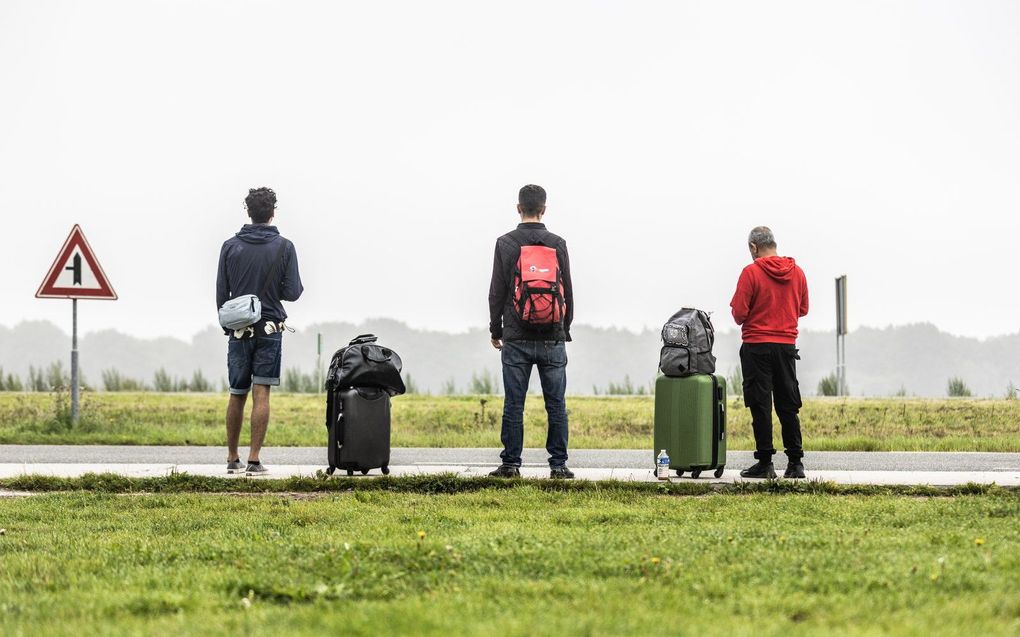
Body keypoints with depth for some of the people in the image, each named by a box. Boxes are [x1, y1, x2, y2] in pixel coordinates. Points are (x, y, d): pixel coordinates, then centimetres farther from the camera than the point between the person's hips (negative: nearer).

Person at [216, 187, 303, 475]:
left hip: (239, 329, 2)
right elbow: (293, 292, -6)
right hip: (270, 329, -2)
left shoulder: (230, 246, 1)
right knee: (261, 394, -4)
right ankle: (254, 460, -8)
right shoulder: (283, 247, -4)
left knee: (237, 395, 10)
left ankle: (232, 459, 16)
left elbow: (221, 293, 3)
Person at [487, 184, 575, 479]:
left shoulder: (506, 244, -3)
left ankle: (511, 464, 2)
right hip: (552, 339, 1)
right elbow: (568, 292, 7)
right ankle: (558, 465, 3)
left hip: (517, 339, -1)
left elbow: (496, 292, -1)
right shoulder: (558, 244, 2)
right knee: (556, 405, 4)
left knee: (513, 405, 2)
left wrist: (496, 331, 10)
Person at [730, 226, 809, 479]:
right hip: (787, 344, 5)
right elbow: (803, 309, 13)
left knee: (760, 405, -1)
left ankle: (765, 463, -2)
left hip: (757, 346, -5)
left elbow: (739, 312, -13)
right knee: (788, 406, 10)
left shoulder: (751, 272, -11)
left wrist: (742, 319, 9)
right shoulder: (797, 272, 5)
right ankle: (795, 462, 8)